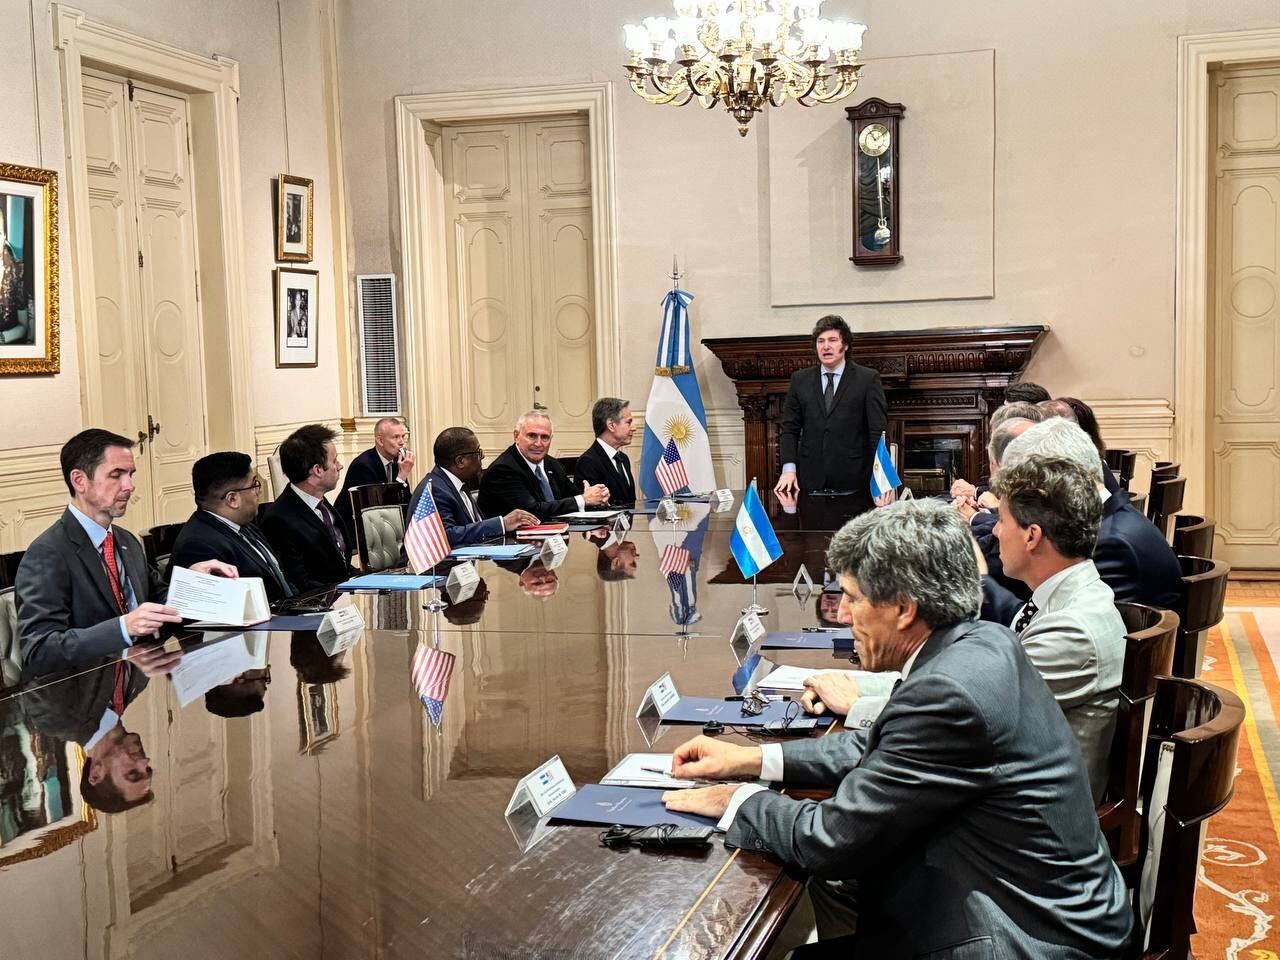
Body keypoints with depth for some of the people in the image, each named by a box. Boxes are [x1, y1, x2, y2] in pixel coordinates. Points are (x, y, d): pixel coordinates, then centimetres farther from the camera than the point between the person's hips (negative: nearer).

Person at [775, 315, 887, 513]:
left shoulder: (868, 379, 2)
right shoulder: (800, 380, 11)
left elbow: (879, 430, -3)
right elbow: (790, 428, 10)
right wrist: (789, 468, -3)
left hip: (853, 481, -2)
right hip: (811, 481, 2)